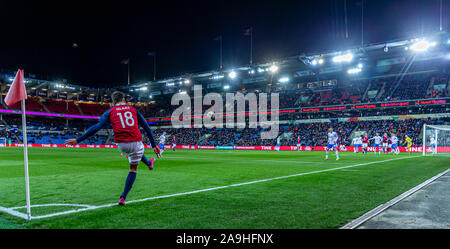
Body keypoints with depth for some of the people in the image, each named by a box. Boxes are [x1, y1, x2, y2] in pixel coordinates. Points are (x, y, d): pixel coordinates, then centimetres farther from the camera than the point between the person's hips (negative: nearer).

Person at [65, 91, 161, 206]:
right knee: (133, 169, 17)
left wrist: (78, 140, -2)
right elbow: (146, 127, 12)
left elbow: (96, 127, -4)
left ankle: (149, 163, 59)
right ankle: (123, 197, 14)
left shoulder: (110, 112, 7)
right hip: (136, 142, -1)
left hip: (121, 144, 1)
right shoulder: (133, 109, 12)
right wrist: (154, 145, 17)